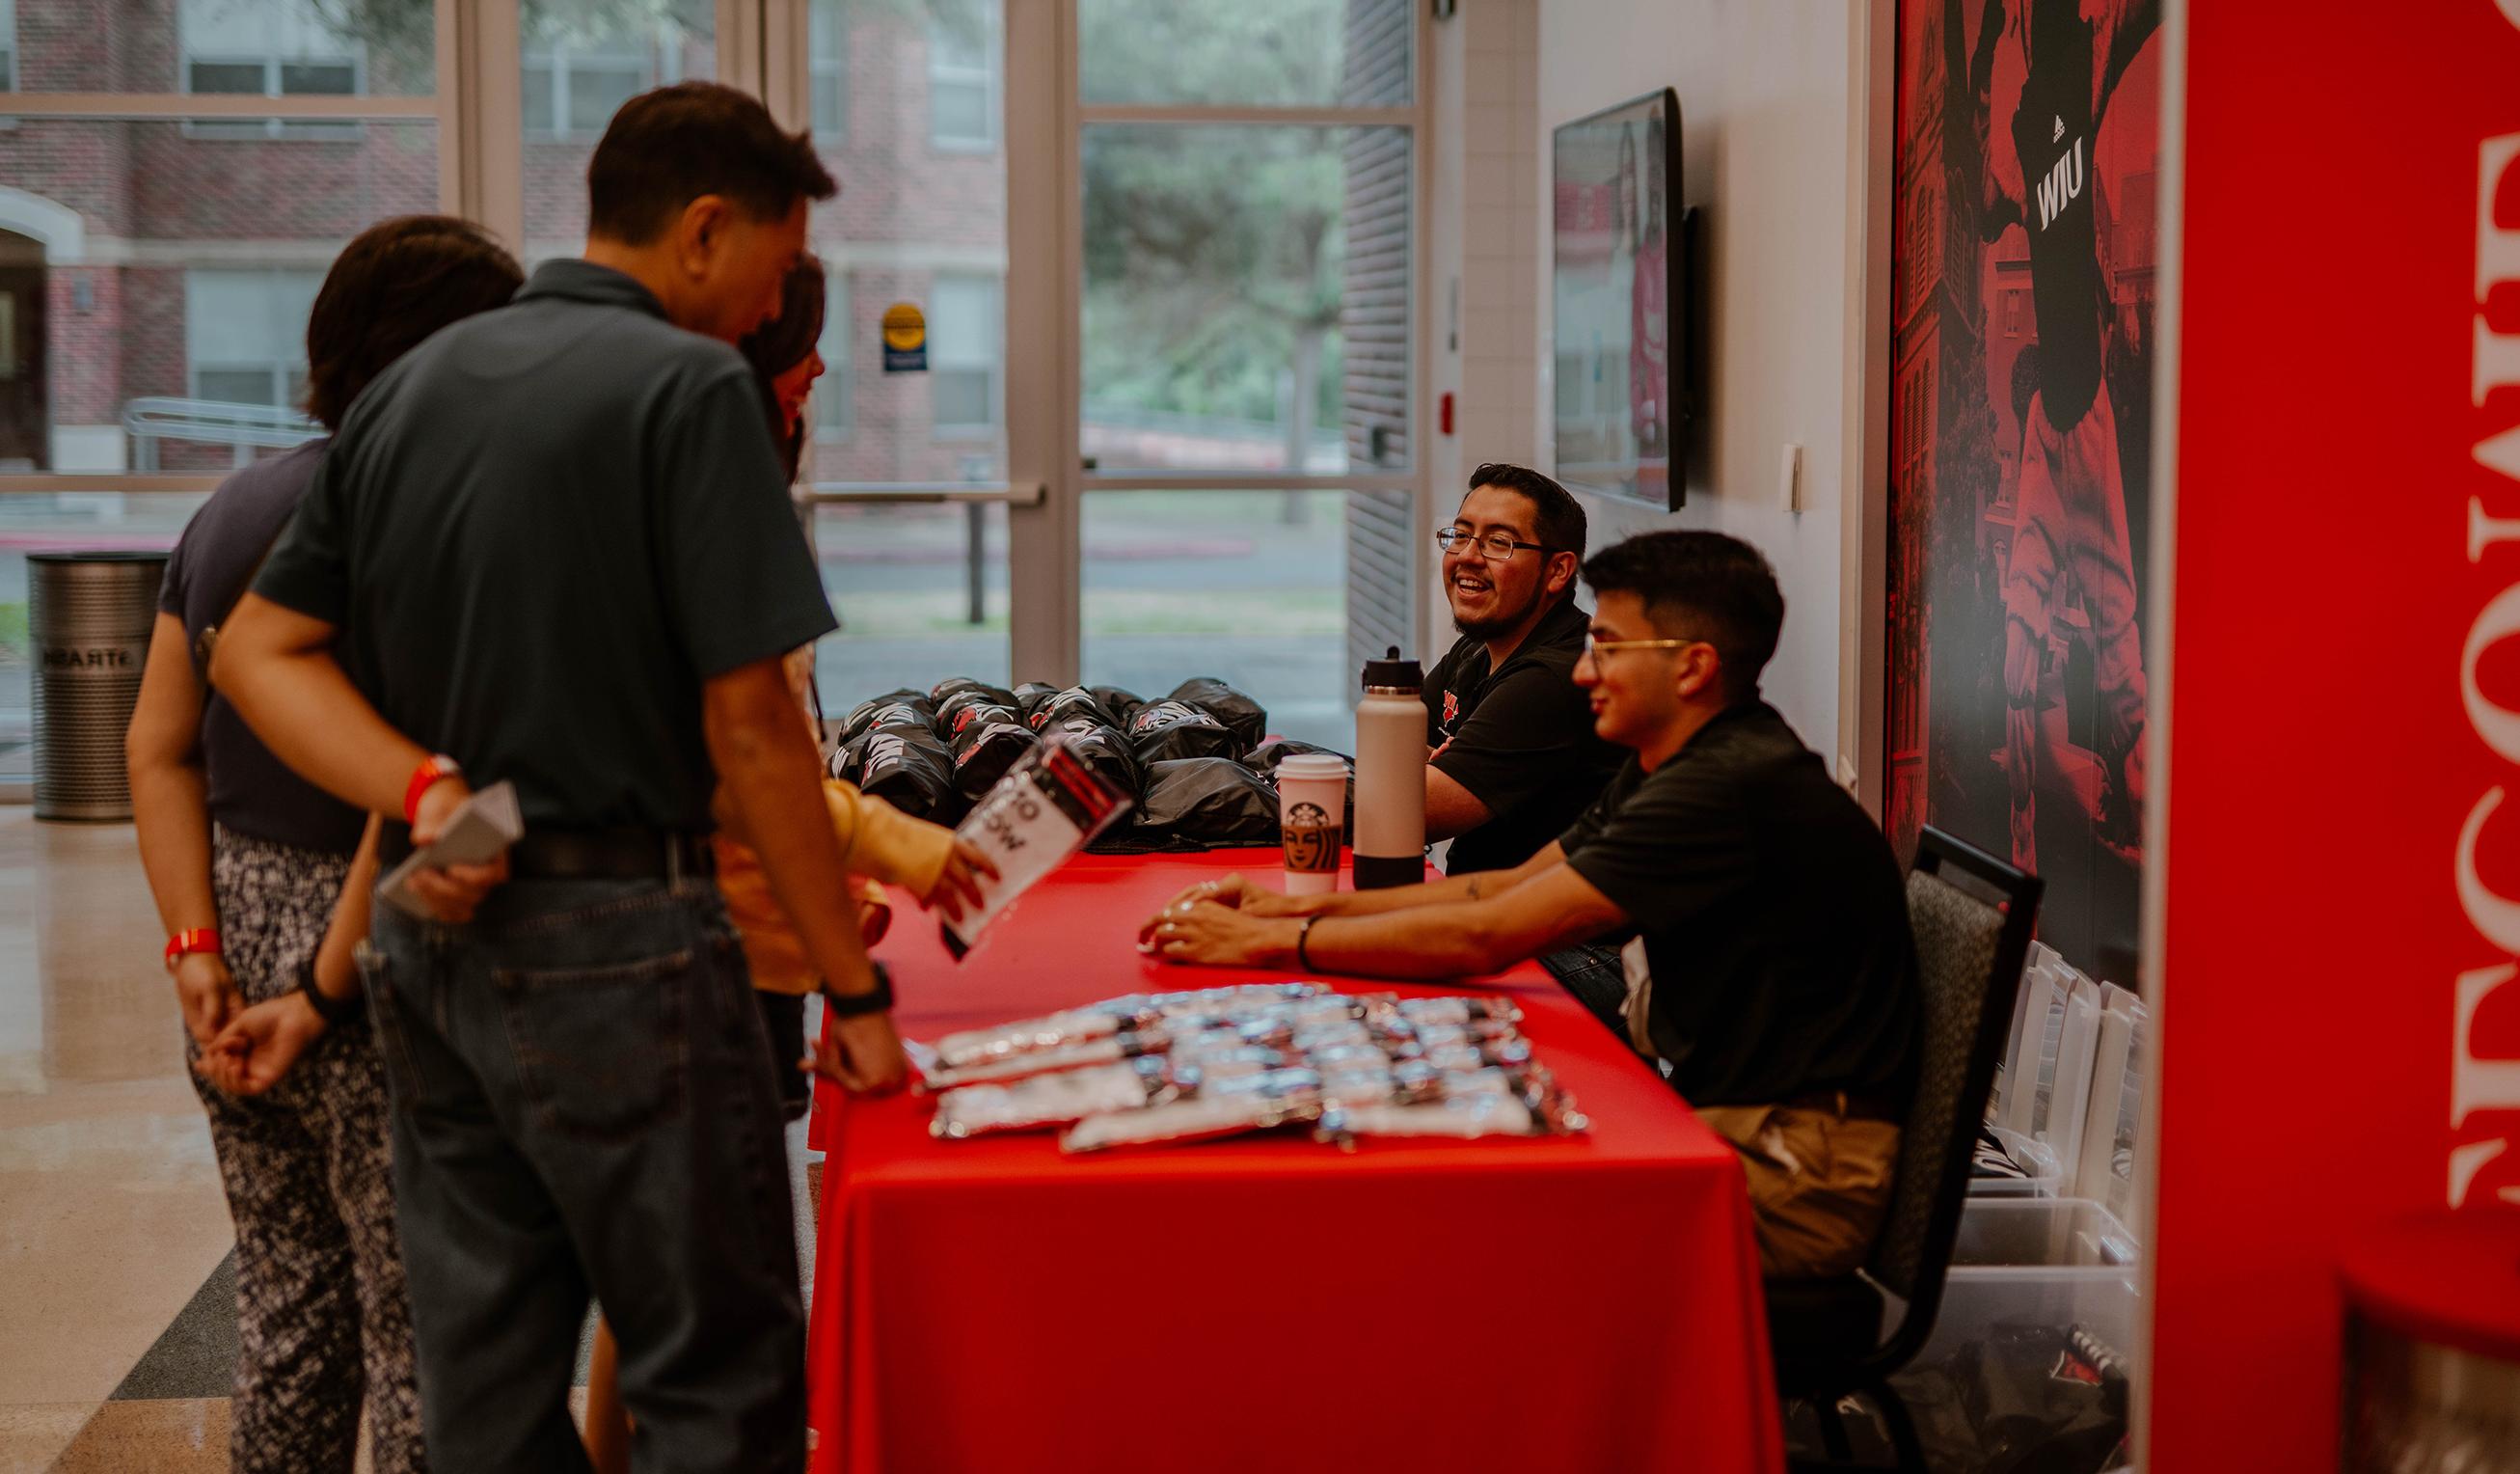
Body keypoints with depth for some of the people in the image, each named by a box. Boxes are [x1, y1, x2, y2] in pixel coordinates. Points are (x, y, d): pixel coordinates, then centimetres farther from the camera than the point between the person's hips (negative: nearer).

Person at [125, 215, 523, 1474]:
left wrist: (197, 943, 3)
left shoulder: (231, 509, 11)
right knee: (424, 1325, 2)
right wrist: (332, 987, -16)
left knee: (287, 1317, 17)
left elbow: (158, 749, 9)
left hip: (240, 929, 8)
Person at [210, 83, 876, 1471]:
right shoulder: (691, 386, -11)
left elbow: (260, 648, 8)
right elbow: (749, 730, -15)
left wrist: (422, 792, -5)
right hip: (612, 938, -7)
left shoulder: (409, 384, 11)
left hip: (429, 936, 8)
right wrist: (856, 992, -8)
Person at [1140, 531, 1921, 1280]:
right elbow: (1510, 887, 14)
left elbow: (1485, 937, -23)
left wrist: (1272, 942, -15)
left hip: (1796, 1180, -9)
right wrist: (1312, 905, 4)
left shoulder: (1736, 789, -22)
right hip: (1719, 1117, 9)